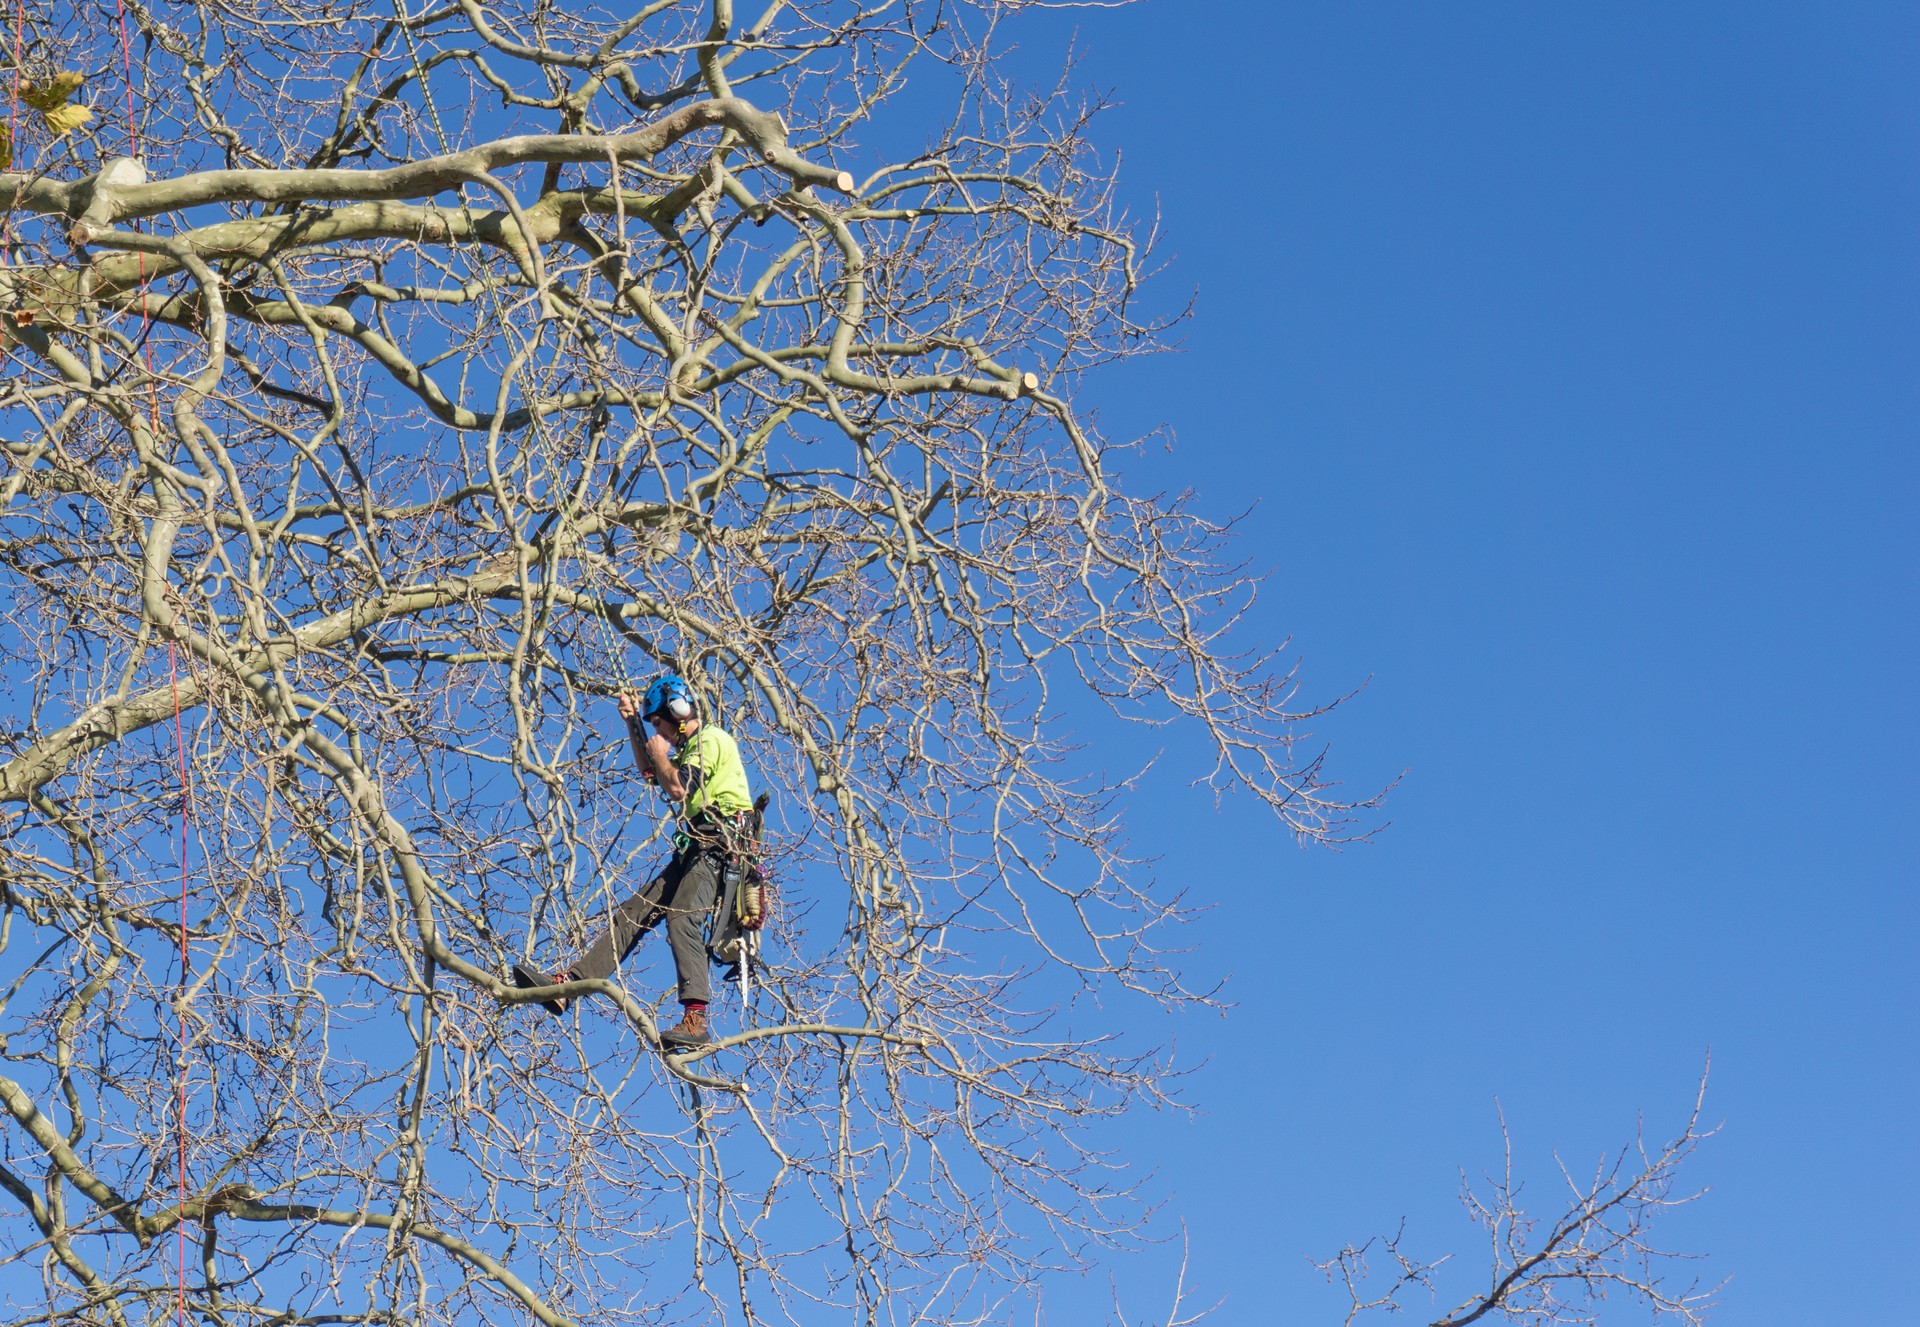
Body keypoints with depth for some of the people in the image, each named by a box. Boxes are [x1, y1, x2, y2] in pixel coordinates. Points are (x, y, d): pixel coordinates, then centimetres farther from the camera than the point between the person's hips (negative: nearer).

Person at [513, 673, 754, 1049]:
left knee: (681, 920, -27)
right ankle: (564, 983, -2)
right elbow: (650, 774, 40)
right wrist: (633, 724, 32)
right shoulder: (694, 745, 27)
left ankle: (695, 1022, -36)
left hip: (716, 845, -11)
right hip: (696, 848, 11)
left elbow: (677, 790, -16)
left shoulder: (711, 739, -5)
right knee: (633, 913, 3)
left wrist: (658, 752, 1)